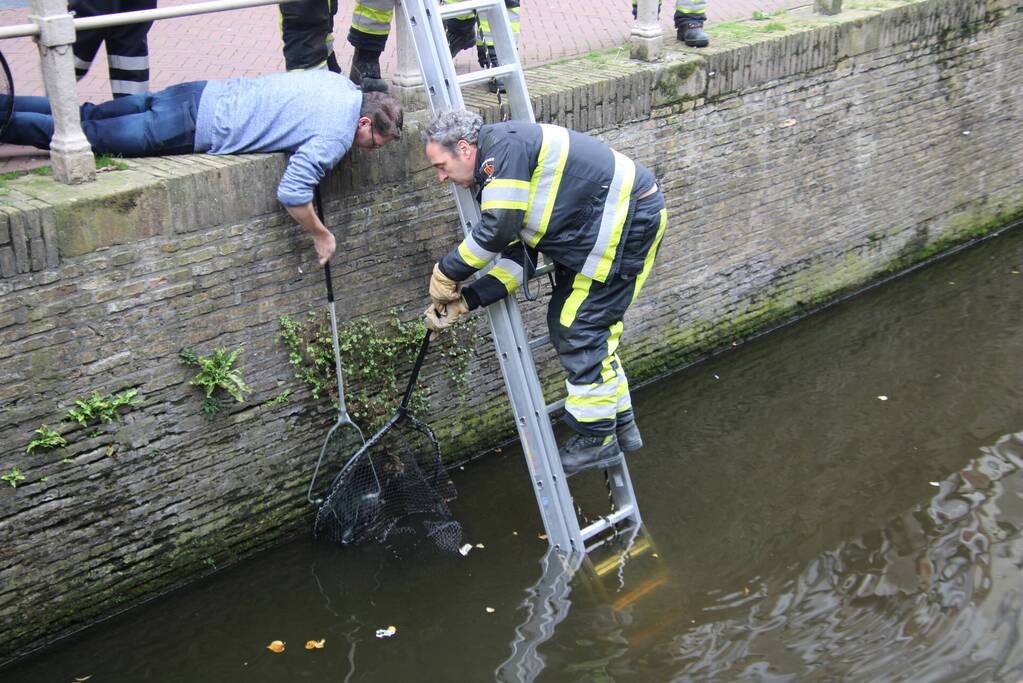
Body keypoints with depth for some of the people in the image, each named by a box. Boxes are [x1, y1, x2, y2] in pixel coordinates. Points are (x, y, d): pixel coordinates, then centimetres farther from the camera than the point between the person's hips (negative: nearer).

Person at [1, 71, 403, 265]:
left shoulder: (339, 83, 6)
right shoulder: (336, 136, -19)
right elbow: (292, 193, -24)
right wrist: (321, 236, -9)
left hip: (209, 94, 8)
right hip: (201, 127, -8)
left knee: (91, 118, 15)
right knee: (91, 136, 2)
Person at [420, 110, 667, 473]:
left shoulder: (504, 145, -18)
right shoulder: (494, 178, 13)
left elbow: (497, 230, -25)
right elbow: (519, 260, 6)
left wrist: (447, 272, -12)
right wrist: (465, 300, -4)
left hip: (630, 221, -10)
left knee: (579, 330, -6)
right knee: (565, 324, 15)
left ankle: (596, 437, 8)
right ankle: (621, 425, 26)